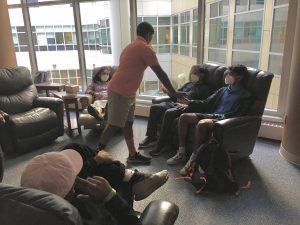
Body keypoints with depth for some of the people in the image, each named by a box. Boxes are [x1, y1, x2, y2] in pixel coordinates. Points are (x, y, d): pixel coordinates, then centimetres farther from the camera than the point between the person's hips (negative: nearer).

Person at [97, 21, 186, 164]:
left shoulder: (131, 46, 19)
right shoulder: (145, 48, -11)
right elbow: (160, 73, -10)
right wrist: (173, 92, -2)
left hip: (126, 91, 10)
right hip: (120, 92, -10)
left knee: (128, 123, 13)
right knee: (114, 125, -5)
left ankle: (133, 155, 23)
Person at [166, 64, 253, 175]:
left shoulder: (245, 96, -1)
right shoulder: (223, 90, 21)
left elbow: (236, 116, -12)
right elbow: (207, 103, 18)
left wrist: (214, 115, -17)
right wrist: (189, 105, 5)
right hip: (211, 116, 8)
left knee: (202, 123, -38)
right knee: (183, 117, -12)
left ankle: (193, 159, -27)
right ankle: (181, 153, -11)